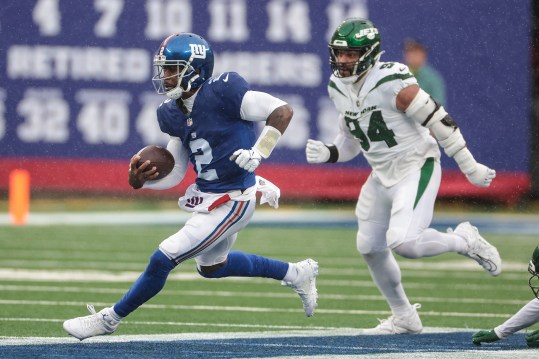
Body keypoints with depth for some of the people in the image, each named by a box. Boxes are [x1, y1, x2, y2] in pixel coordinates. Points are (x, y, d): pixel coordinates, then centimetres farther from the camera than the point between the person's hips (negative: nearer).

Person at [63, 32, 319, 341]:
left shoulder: (222, 93, -21)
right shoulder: (174, 114, 3)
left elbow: (283, 110, -20)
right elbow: (173, 175, 6)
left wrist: (259, 152, -29)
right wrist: (141, 179, -12)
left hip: (231, 201, -10)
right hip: (207, 197, 10)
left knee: (163, 259, -10)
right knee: (212, 265, 30)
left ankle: (109, 319, 7)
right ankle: (296, 274, 43)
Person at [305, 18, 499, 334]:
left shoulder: (393, 84, -24)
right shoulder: (339, 89, 1)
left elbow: (440, 122, -19)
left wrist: (471, 167, -14)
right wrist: (326, 153, -7)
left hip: (416, 169, -8)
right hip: (382, 176, 8)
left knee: (402, 242, -24)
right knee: (370, 247, 10)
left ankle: (464, 240, 4)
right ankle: (404, 317, 29)